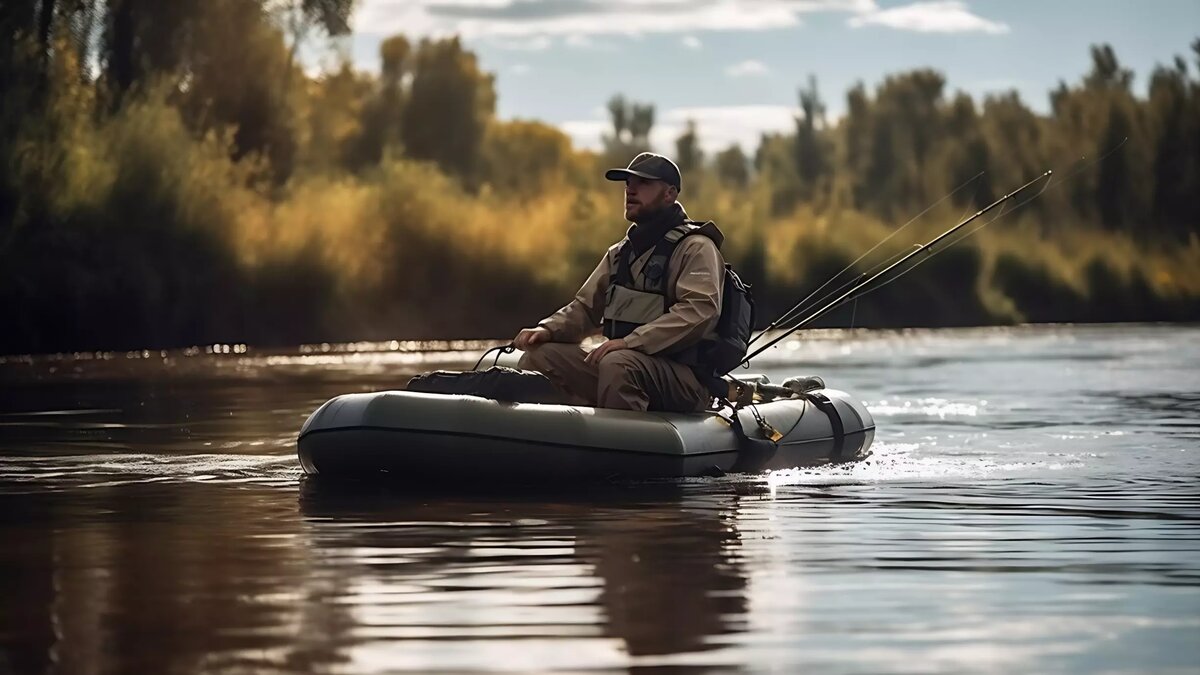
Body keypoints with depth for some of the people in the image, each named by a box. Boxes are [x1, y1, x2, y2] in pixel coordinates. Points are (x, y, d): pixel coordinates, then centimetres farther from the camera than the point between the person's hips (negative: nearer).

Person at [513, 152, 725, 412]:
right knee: (539, 357, -7)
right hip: (622, 367, 8)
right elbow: (586, 307, 21)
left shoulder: (695, 248, -5)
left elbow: (699, 310, -21)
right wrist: (548, 329, -2)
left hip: (683, 377, -8)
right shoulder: (621, 253, 21)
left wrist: (630, 342, -29)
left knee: (618, 364, -38)